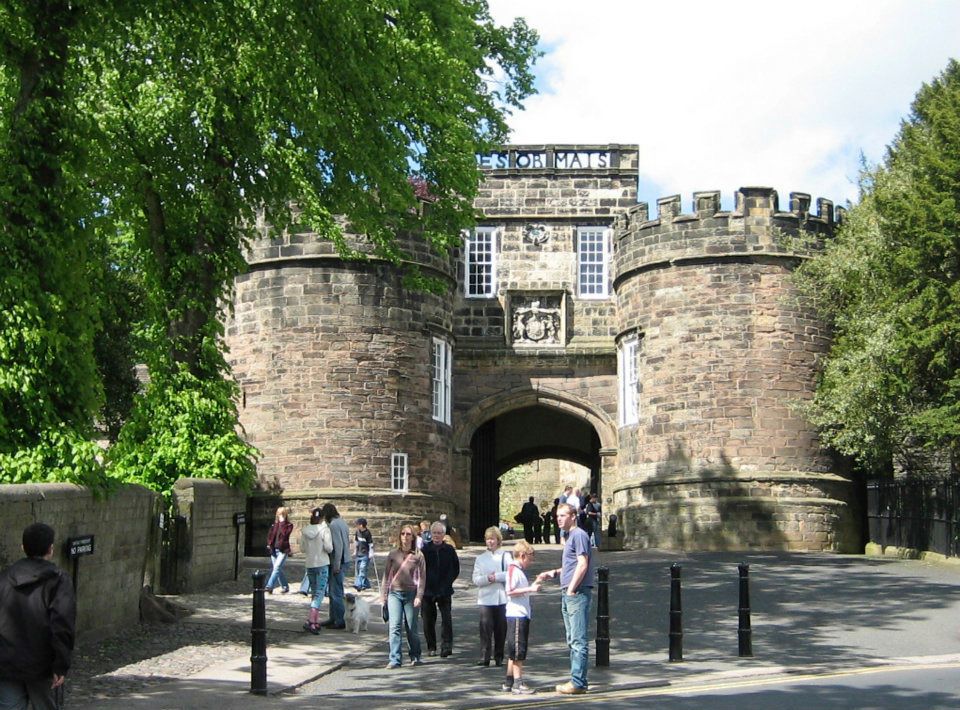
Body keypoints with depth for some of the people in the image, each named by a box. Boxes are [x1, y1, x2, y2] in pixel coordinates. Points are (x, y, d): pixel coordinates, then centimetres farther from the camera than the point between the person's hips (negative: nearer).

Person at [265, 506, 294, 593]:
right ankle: (285, 587, 22)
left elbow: (284, 533, -18)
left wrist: (282, 522, -13)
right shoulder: (274, 524, 13)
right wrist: (269, 544, 2)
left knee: (277, 567, -16)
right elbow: (270, 535, 16)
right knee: (278, 569, 9)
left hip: (283, 550, -6)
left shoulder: (289, 525, -1)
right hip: (274, 549, 6)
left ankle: (269, 587, -23)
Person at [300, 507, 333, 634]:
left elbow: (302, 548, 7)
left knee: (315, 592, 16)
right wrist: (329, 550, 6)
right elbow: (328, 547, -16)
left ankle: (316, 621, 15)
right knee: (319, 593, -5)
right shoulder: (324, 529, -11)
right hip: (322, 564, -5)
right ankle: (310, 621, -18)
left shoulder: (305, 531, 2)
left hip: (309, 564, 5)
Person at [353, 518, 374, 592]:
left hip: (365, 554, -7)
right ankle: (366, 584, 21)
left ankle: (359, 585, -22)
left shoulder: (368, 533, -13)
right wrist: (355, 552, 18)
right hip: (359, 553, 7)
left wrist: (371, 553, -17)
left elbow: (371, 544, -11)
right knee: (358, 569, 10)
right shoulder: (357, 532, 6)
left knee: (362, 569, -16)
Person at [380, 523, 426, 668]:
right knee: (395, 627, -8)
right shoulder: (393, 554, 6)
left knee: (412, 627, 6)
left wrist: (419, 596, -8)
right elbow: (386, 575, 11)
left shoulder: (418, 555, 1)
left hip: (411, 594, -1)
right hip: (394, 593, 1)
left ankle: (415, 657, 23)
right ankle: (395, 659, -7)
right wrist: (383, 595, 7)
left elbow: (422, 577, 0)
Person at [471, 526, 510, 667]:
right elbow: (476, 580, 4)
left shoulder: (505, 556, 6)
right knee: (485, 627, -8)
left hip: (502, 598, -1)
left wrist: (496, 577, -12)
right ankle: (484, 657, -7)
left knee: (501, 628, 4)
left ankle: (499, 657, 13)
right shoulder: (480, 559, 12)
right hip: (486, 598, 1)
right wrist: (488, 578, -13)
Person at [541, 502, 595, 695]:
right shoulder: (569, 537, 20)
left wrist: (571, 589, -17)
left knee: (579, 640, -9)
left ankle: (578, 682, -9)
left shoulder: (579, 535, -10)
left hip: (578, 593, -10)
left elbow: (582, 565, -17)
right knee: (572, 640, 13)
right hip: (569, 594, 11)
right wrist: (555, 572, 17)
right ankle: (576, 680, 18)